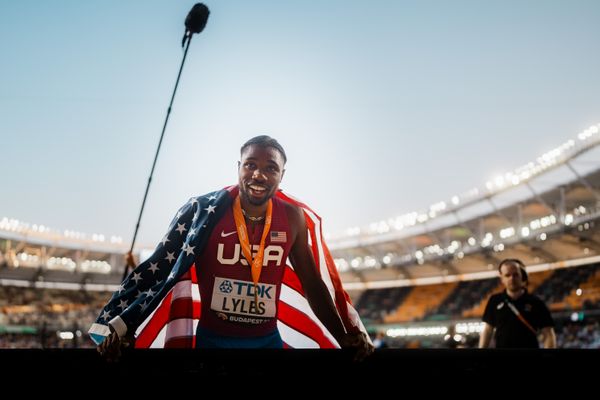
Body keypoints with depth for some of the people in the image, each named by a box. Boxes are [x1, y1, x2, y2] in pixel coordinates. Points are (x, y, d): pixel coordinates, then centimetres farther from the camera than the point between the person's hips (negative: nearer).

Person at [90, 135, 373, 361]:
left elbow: (312, 284, 4)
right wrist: (124, 328, -14)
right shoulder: (205, 211, -12)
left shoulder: (293, 218, -4)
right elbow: (161, 269, -7)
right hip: (212, 338, -2)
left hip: (267, 340, 2)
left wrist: (344, 338, -2)